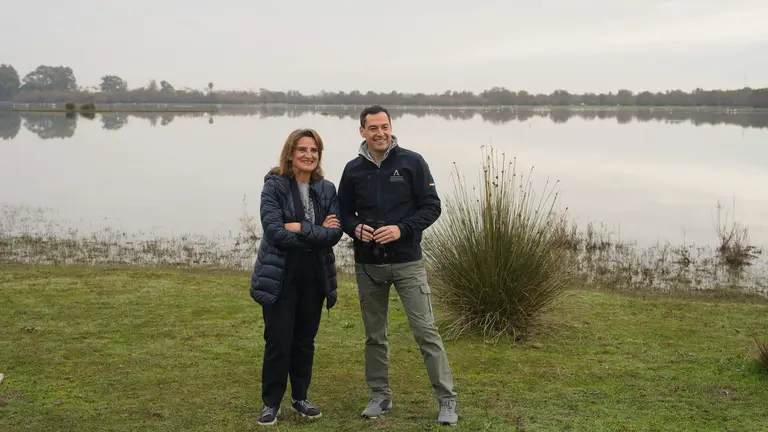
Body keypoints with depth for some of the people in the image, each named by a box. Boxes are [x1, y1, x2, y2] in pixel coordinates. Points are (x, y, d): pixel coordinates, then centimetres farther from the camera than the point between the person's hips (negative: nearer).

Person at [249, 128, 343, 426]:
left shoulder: (326, 189, 4)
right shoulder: (274, 186, -9)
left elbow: (336, 232, -8)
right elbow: (274, 231, -20)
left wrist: (300, 229, -19)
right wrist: (317, 234, -15)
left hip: (314, 278, 4)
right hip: (280, 277, -4)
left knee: (305, 340, 13)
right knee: (278, 342, -1)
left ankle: (300, 397, 28)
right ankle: (271, 402, 14)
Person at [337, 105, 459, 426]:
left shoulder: (412, 162, -4)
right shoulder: (353, 169, 5)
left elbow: (432, 207, -4)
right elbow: (344, 212, 12)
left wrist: (401, 229, -18)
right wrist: (355, 228, -10)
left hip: (407, 263, -3)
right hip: (367, 266, 3)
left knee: (425, 331, -5)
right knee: (374, 336, 12)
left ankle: (447, 399, 4)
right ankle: (380, 395, 26)